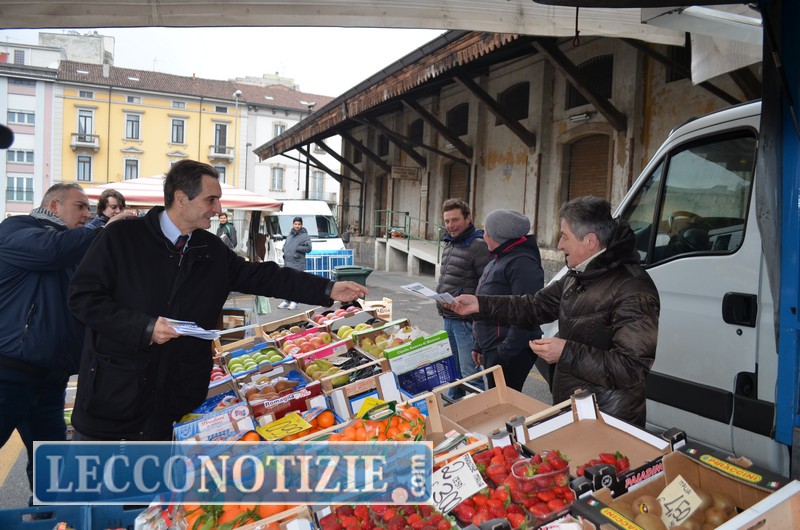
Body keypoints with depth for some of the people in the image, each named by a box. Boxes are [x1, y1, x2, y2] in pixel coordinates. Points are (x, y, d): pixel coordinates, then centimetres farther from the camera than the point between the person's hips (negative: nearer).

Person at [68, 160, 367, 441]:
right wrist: (145, 327, -21)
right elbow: (82, 297, -11)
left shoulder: (213, 251, 4)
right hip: (111, 392, -3)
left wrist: (328, 290, -3)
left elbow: (263, 276, 4)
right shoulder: (121, 237, -10)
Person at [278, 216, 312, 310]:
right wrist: (285, 250, 7)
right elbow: (284, 245, 28)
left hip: (297, 264, -7)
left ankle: (295, 302, 0)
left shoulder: (305, 236, -3)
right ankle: (287, 301, 19)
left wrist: (297, 248, -15)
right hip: (287, 263, 7)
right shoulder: (290, 235, 18)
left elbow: (308, 248, -11)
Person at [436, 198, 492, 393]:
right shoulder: (449, 244, 14)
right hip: (447, 318, 9)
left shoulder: (478, 246, -14)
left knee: (469, 373, -6)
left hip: (465, 320, -9)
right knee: (453, 369, 19)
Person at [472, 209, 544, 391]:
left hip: (510, 354, -10)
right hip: (492, 349, 10)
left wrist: (505, 352, -22)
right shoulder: (500, 260, 15)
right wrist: (480, 345, 22)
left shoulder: (522, 263, -18)